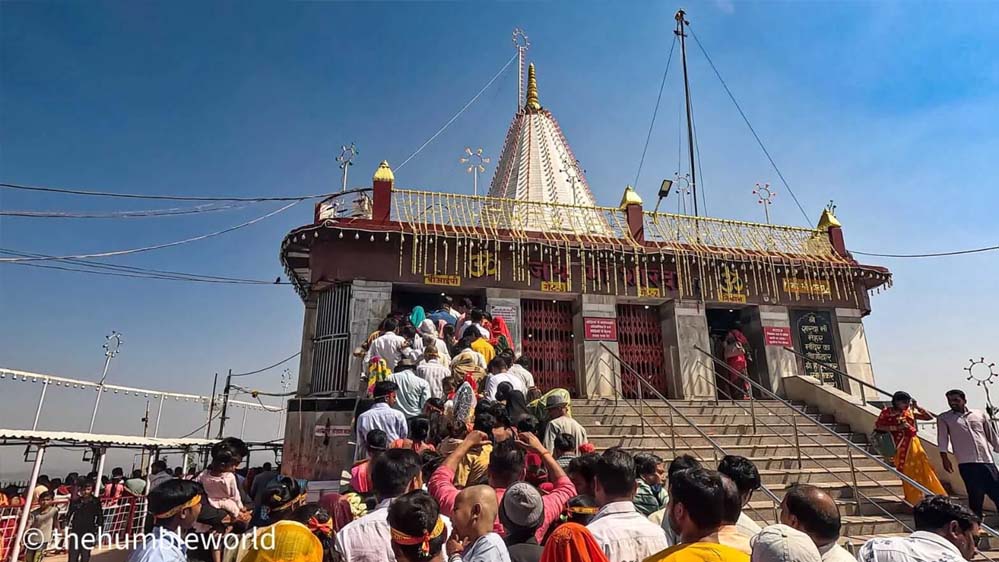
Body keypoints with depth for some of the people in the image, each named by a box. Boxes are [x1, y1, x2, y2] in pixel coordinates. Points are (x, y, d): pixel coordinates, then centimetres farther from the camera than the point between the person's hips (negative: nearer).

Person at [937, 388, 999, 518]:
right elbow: (942, 438, 1)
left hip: (987, 460, 3)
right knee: (976, 496, -2)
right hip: (966, 463, -2)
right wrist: (944, 457, -8)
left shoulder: (980, 414, 12)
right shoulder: (944, 418, 6)